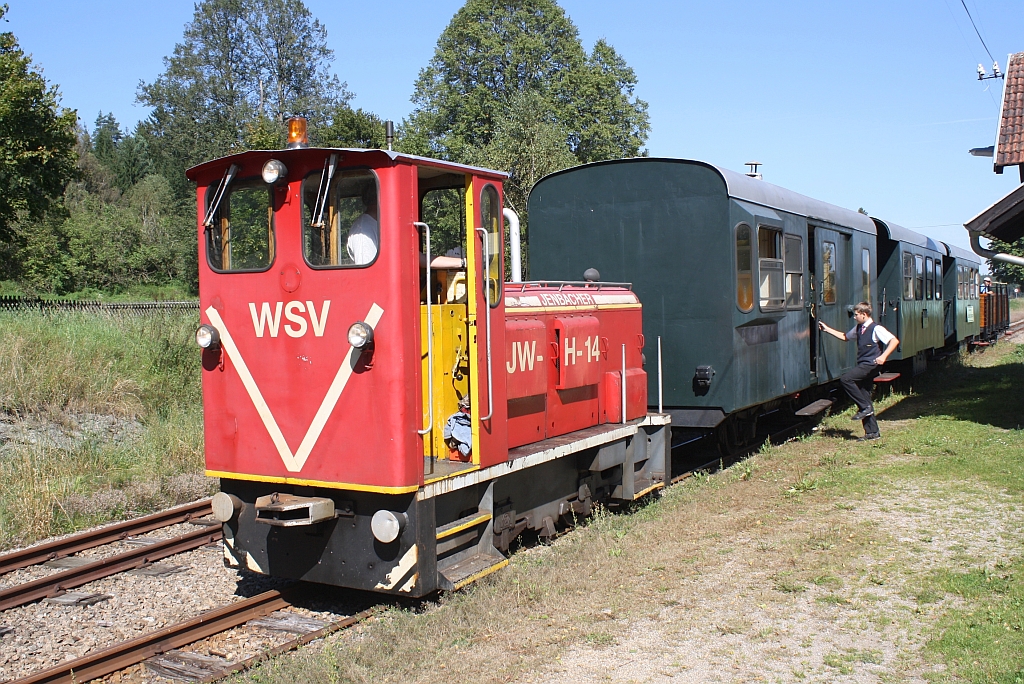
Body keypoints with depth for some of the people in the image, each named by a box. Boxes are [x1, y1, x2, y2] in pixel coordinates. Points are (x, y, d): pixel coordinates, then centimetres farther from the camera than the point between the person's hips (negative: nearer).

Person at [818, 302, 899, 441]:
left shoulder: (876, 329, -11)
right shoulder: (858, 328, 14)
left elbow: (894, 341, -18)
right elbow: (845, 336, 30)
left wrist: (883, 356, -29)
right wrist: (827, 329, 26)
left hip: (871, 365, -9)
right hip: (863, 366, 9)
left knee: (845, 379, -22)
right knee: (864, 398, 8)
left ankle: (865, 407, -12)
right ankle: (872, 432, 13)